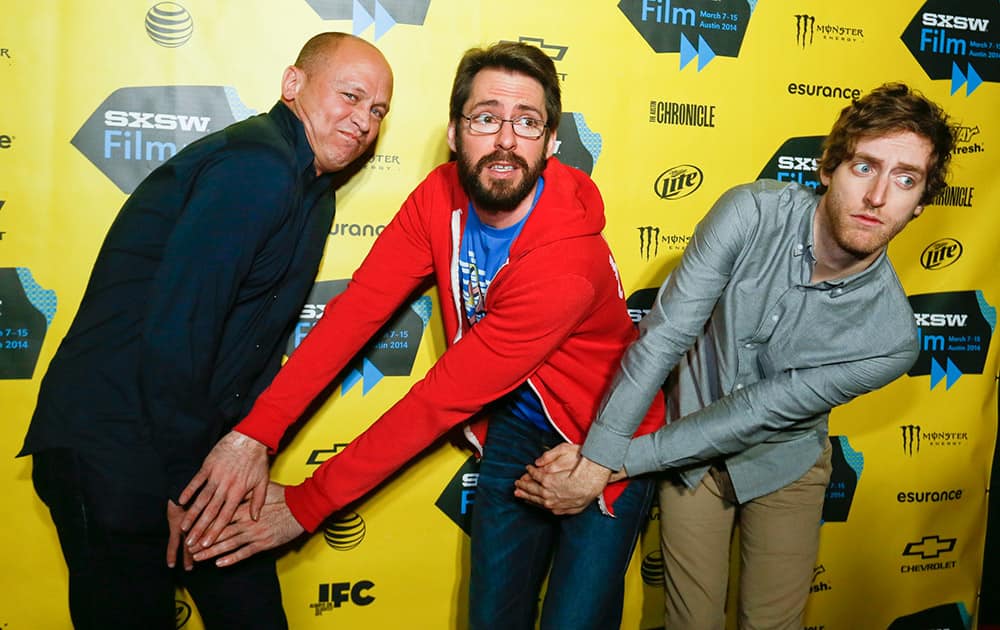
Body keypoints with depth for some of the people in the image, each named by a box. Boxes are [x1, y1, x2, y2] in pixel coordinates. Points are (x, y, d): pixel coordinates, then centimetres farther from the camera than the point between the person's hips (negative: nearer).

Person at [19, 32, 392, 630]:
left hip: (202, 450, 9)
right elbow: (174, 329, -26)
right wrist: (186, 477, -18)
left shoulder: (313, 192, 12)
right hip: (113, 451, -9)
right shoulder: (256, 165, -20)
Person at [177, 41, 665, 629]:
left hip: (605, 447, -4)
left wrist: (307, 505, -23)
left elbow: (442, 400, -30)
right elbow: (358, 308, -17)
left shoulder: (568, 261, -33)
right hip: (517, 422, 5)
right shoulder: (443, 196, -13)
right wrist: (255, 431, -27)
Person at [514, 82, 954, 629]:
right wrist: (595, 457, -29)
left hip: (783, 467, 0)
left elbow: (752, 417, -23)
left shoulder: (889, 340, -24)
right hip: (690, 453, 0)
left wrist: (614, 464, -22)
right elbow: (662, 336, -25)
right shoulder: (752, 214, -25)